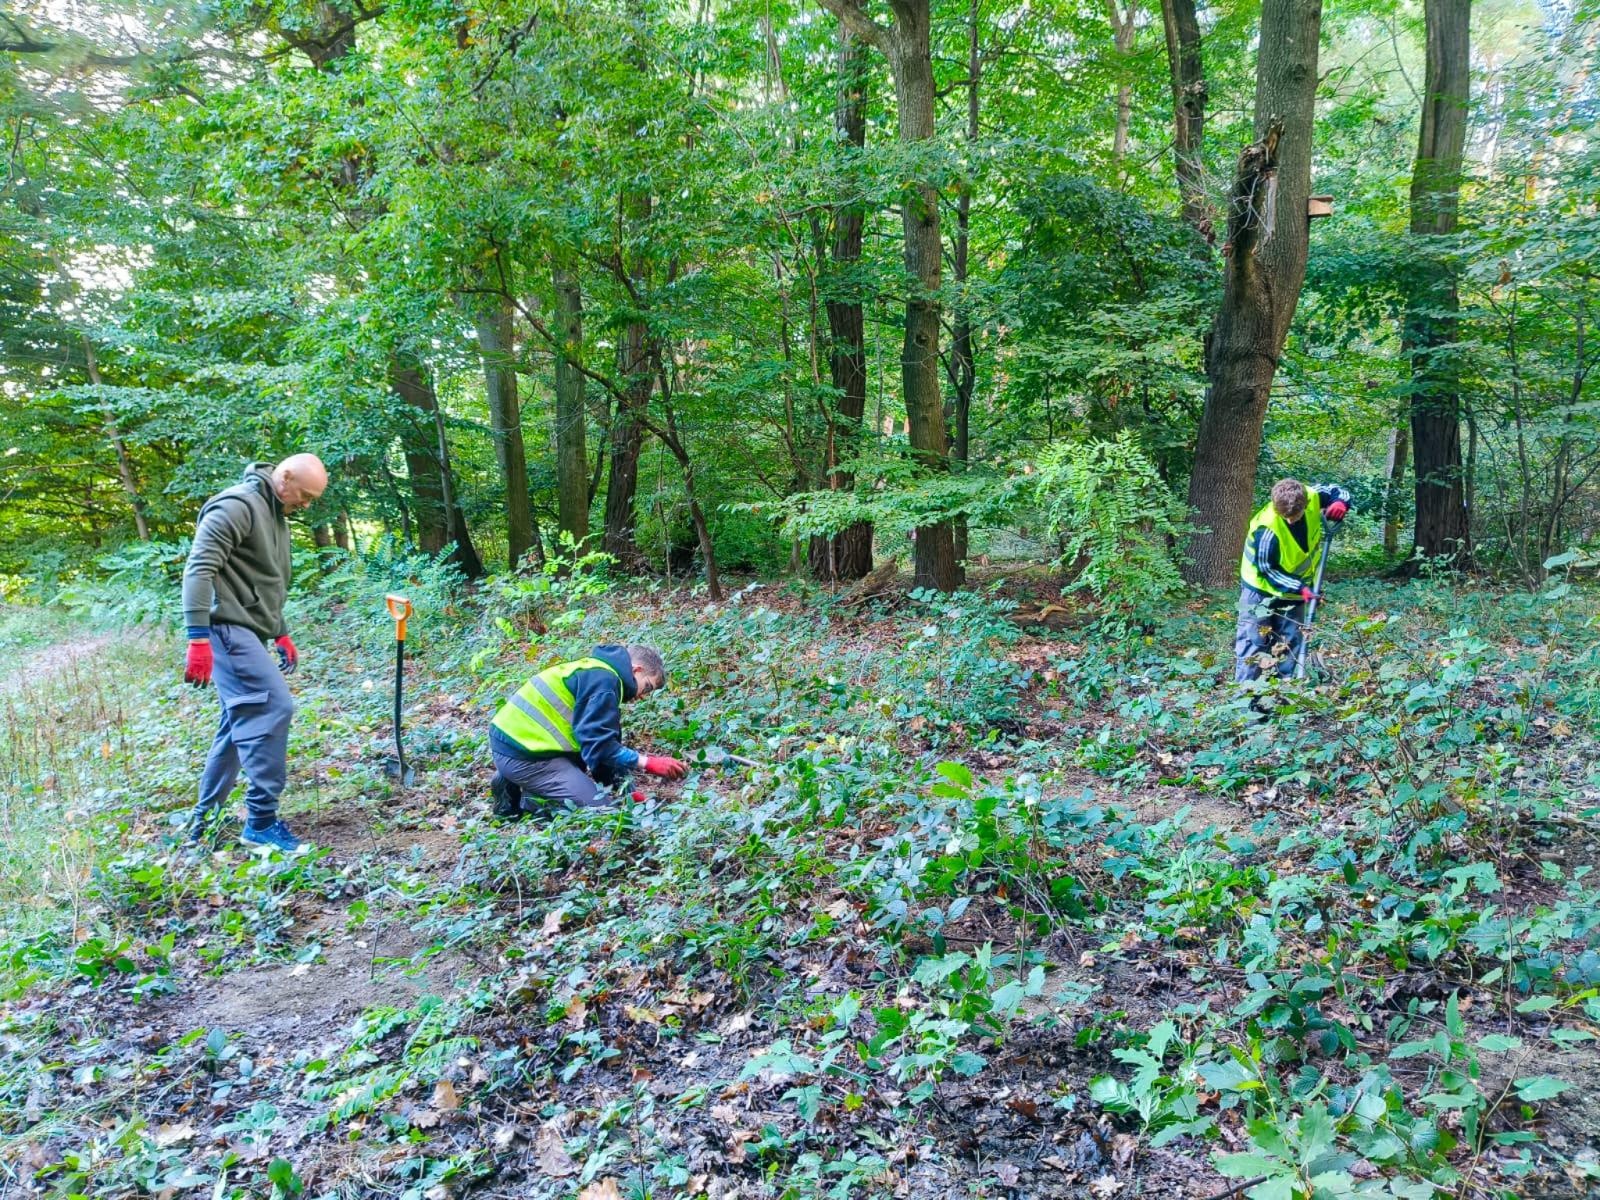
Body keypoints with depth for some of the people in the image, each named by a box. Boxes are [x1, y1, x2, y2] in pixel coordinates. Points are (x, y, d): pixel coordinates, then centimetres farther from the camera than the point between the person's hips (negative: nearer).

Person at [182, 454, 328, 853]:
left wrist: (281, 633, 24)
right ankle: (261, 820, -12)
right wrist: (199, 638, -25)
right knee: (273, 707, -17)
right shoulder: (238, 505, -12)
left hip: (245, 633, 10)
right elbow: (199, 569, -20)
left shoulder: (276, 515, 20)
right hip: (226, 628, -10)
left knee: (241, 723, 12)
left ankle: (204, 821, 21)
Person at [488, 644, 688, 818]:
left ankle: (513, 784, 10)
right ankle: (520, 800, -6)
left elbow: (600, 741, 22)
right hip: (522, 754, -10)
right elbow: (598, 744, -20)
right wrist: (648, 763, -20)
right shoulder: (604, 681, -13)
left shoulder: (596, 673, 19)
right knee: (599, 807, -10)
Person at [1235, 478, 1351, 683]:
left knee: (1291, 642, 10)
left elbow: (1340, 492, 1)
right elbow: (1267, 570, -23)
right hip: (1262, 587, -6)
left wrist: (1340, 504, -23)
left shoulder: (1312, 497, -20)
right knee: (1253, 642, -4)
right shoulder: (1267, 529, -34)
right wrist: (1301, 588, -30)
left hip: (1294, 587, 6)